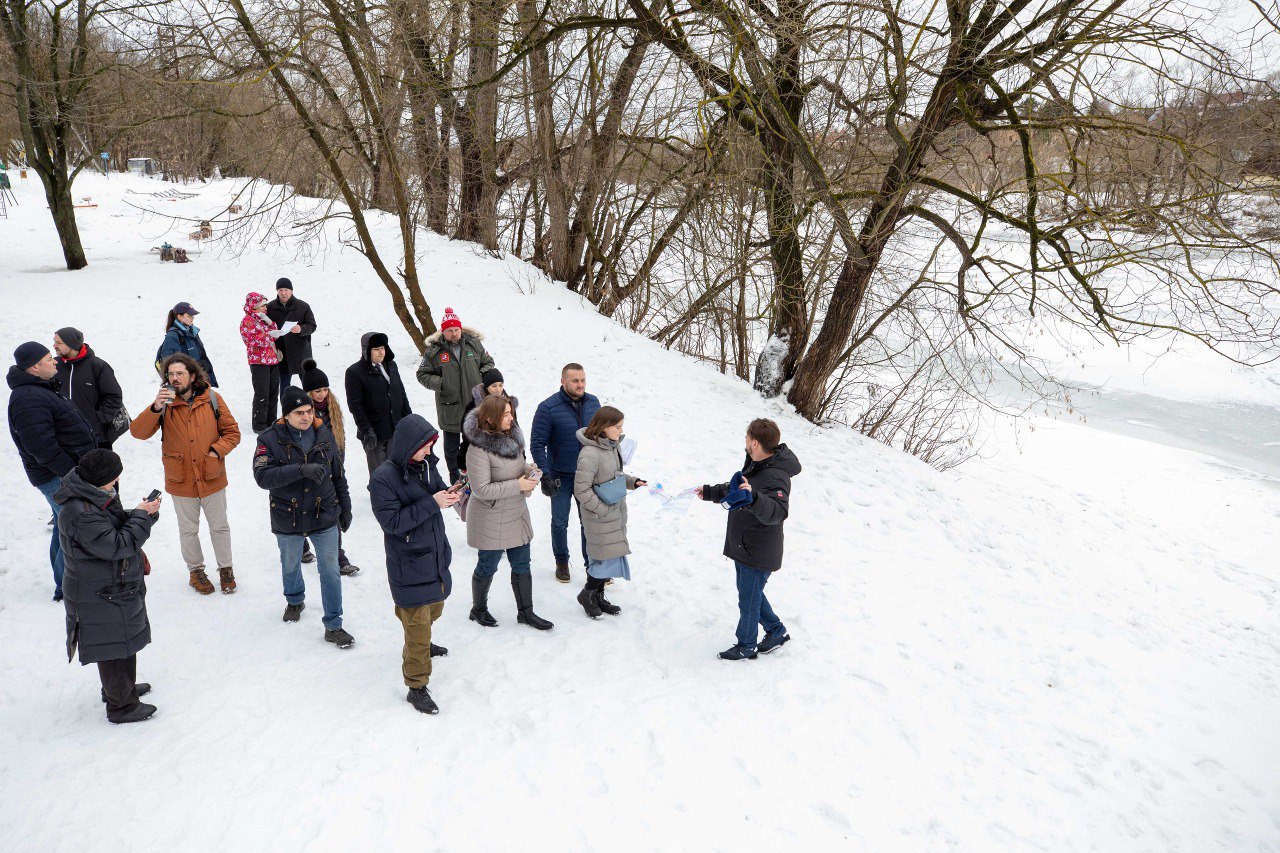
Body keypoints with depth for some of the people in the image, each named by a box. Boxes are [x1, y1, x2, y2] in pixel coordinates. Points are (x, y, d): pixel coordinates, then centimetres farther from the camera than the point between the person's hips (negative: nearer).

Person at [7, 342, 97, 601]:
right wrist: (72, 472, -24)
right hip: (58, 477, -11)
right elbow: (41, 446, -27)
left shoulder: (39, 390, 14)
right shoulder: (28, 400, -22)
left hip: (66, 472, 11)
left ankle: (64, 585, 33)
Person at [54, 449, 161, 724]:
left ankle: (119, 688, 45)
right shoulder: (79, 513, -30)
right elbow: (116, 545, -30)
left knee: (122, 644, 25)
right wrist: (141, 516, -20)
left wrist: (143, 513, -6)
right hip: (102, 597, -10)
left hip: (115, 587, 10)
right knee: (116, 648, 4)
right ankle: (122, 706, 19)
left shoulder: (94, 497, 2)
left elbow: (117, 526, 11)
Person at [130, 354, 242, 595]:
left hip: (212, 478, 0)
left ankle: (226, 569, 34)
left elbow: (232, 432, -2)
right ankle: (195, 571, 37)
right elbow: (138, 432, -19)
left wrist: (216, 451, -18)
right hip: (181, 482, 0)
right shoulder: (164, 403, -8)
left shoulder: (212, 399, -8)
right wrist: (155, 408, -32)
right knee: (188, 530, 17)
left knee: (220, 526, 16)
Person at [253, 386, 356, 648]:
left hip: (325, 517, 1)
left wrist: (345, 508, 12)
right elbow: (262, 476, -25)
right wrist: (301, 469, -36)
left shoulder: (324, 434, -2)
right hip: (288, 519, 0)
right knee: (290, 566, 22)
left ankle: (333, 626, 11)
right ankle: (295, 601, 52)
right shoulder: (271, 440, -12)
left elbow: (338, 474, 7)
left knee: (330, 572, 1)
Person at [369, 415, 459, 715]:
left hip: (435, 555, 8)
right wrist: (432, 503, -29)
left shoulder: (425, 464, -2)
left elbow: (436, 488, 11)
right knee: (416, 622, -2)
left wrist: (448, 494, -13)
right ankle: (416, 687, 11)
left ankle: (420, 645, 55)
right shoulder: (383, 478, -23)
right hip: (409, 564, -8)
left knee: (433, 609, 27)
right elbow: (392, 521, -25)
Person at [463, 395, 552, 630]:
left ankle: (525, 612, 30)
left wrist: (529, 470, -6)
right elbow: (481, 489, -26)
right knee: (488, 566, 12)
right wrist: (518, 485, -25)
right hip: (491, 518, -7)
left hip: (517, 513, 7)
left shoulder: (511, 437, 0)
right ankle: (478, 609, 36)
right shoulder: (479, 449, -25)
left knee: (522, 565, 15)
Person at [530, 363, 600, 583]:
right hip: (561, 477, -3)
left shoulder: (593, 403, -2)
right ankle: (562, 562, 32)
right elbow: (537, 444, -13)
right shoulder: (548, 408, -16)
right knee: (560, 522, 13)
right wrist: (545, 475, -18)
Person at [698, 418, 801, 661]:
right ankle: (776, 631, 39)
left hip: (758, 554, -9)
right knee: (749, 593, 22)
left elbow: (777, 512, -43)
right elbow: (734, 488, 22)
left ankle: (746, 647, 26)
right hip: (744, 548, 9)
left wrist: (753, 497, -59)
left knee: (749, 599, 7)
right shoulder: (754, 465, 4)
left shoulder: (776, 477, -28)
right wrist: (709, 492, 30)